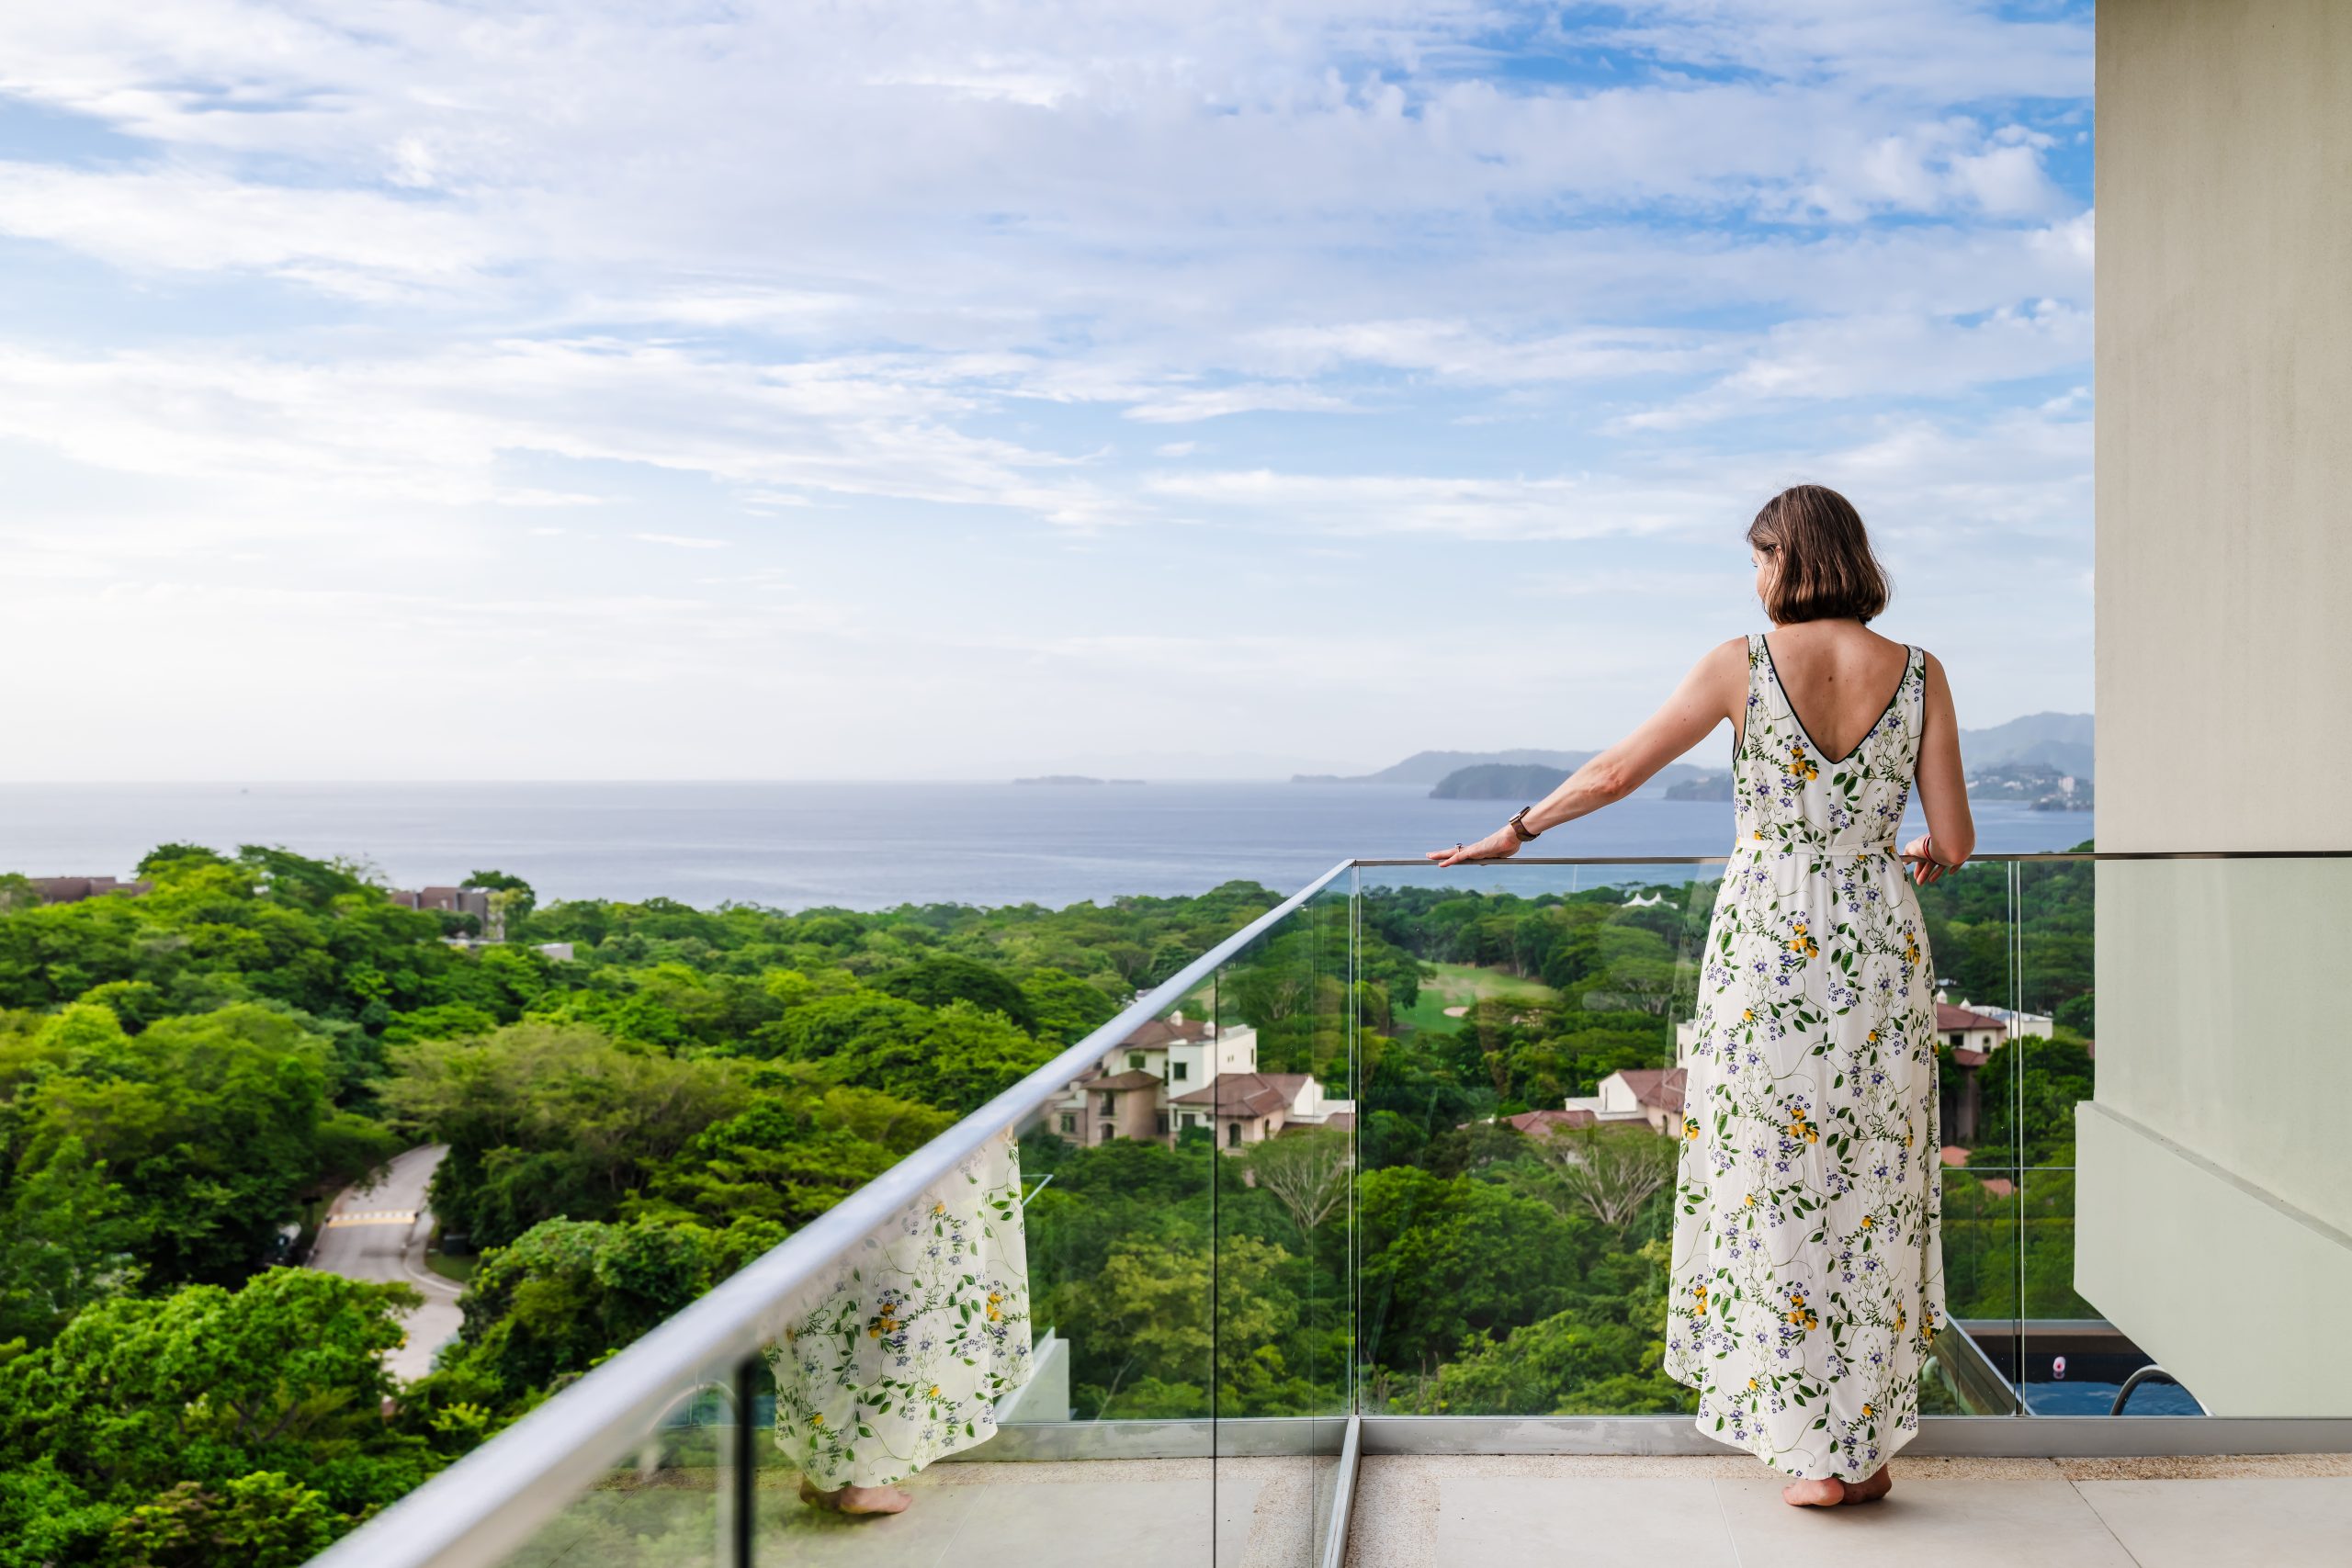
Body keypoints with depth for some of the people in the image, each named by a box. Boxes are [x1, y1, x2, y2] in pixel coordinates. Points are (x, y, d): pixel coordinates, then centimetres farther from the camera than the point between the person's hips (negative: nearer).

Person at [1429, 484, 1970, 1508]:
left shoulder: (1741, 664, -6)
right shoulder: (1919, 674, -1)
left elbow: (1613, 775, 0)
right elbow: (1955, 840, 1)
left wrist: (1513, 833, 14)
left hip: (1765, 944, -2)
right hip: (1881, 951, 2)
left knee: (1775, 1193, 7)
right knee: (1869, 1196, 12)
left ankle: (1819, 1451, 11)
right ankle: (1868, 1444, 19)